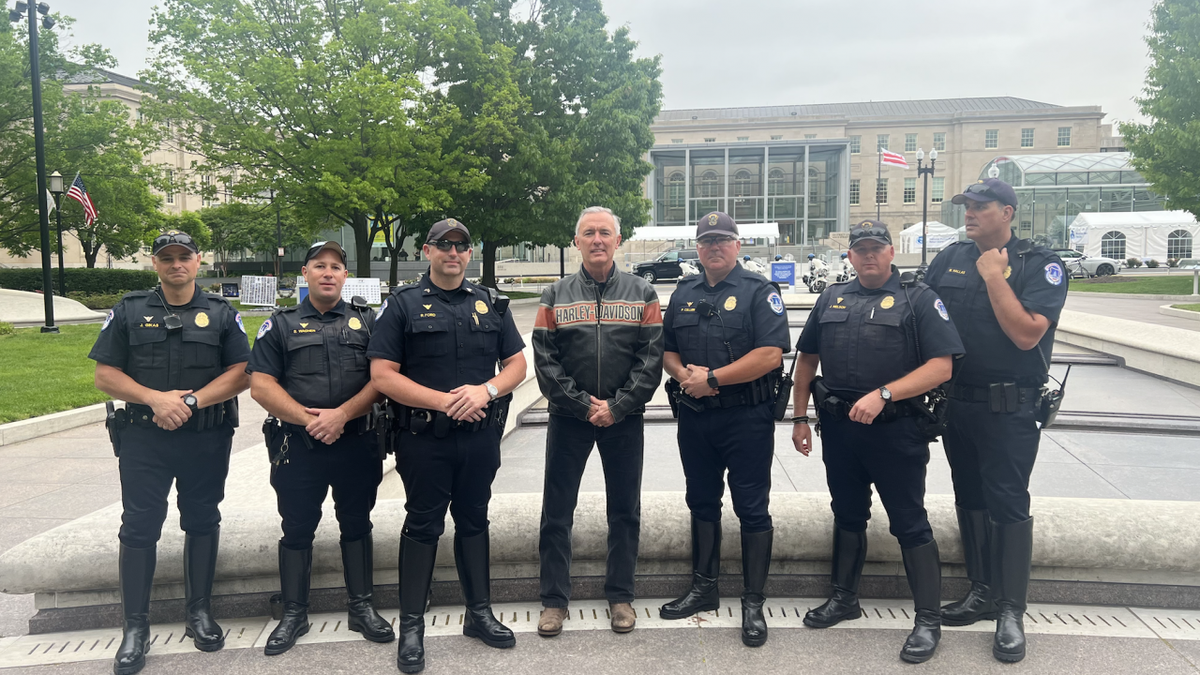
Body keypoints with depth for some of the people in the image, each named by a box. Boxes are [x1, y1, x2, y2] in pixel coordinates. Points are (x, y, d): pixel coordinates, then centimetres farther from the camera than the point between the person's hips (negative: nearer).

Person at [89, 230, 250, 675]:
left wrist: (192, 401, -16)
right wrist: (156, 399, -16)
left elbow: (240, 374, -4)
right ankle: (135, 627, 14)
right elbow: (105, 375, -1)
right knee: (139, 528, 2)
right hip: (143, 438, 0)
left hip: (207, 439, 0)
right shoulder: (128, 312, 5)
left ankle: (199, 611, 25)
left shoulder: (222, 314, 4)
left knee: (202, 522, 10)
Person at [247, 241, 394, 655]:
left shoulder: (366, 321, 6)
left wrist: (342, 414, -16)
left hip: (357, 445, 0)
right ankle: (294, 615, 24)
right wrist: (307, 418, -14)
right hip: (298, 447, 0)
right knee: (297, 530, 9)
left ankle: (362, 608, 23)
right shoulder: (281, 325, 6)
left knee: (357, 525, 10)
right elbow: (261, 386, -2)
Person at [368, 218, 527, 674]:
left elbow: (516, 363, 8)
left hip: (481, 435, 3)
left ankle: (479, 614, 28)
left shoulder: (490, 304, 8)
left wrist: (485, 390, -12)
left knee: (473, 520, 15)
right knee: (423, 526, 5)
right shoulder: (403, 304, -2)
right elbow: (383, 376, -9)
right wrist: (444, 401, -17)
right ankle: (411, 626, 17)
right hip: (425, 438, -3)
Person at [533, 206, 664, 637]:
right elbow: (545, 361, -2)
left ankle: (620, 596, 24)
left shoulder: (642, 294, 3)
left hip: (624, 418, 0)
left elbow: (651, 359, -4)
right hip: (568, 418, 0)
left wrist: (616, 406, -13)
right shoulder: (556, 297, 4)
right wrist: (583, 406, -11)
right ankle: (554, 600, 17)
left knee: (625, 511, 9)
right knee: (556, 512, 4)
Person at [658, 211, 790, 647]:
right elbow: (666, 350, 15)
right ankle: (703, 589, 30)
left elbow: (771, 354, -17)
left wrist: (712, 378, -17)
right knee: (702, 503, 16)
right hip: (694, 417, 6)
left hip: (747, 419, -6)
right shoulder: (684, 293, 12)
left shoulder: (758, 291, -6)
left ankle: (754, 603, 13)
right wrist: (684, 374, -7)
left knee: (752, 509, 1)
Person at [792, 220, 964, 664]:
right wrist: (800, 418, 10)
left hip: (896, 430, -4)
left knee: (910, 522, 1)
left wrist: (882, 395, -22)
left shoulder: (919, 299, -4)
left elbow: (941, 366, -13)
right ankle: (844, 598, 32)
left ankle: (928, 619, 13)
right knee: (847, 514, 16)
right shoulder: (831, 299, 11)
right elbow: (807, 360, 15)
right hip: (838, 427, 5)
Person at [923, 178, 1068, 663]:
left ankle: (1011, 611, 10)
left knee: (1007, 504, -2)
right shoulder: (950, 258, 7)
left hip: (1010, 409, -5)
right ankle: (982, 593, 28)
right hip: (956, 403, 5)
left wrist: (993, 276, -17)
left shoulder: (1039, 264, -7)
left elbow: (1026, 334, -19)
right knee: (970, 500, 13)